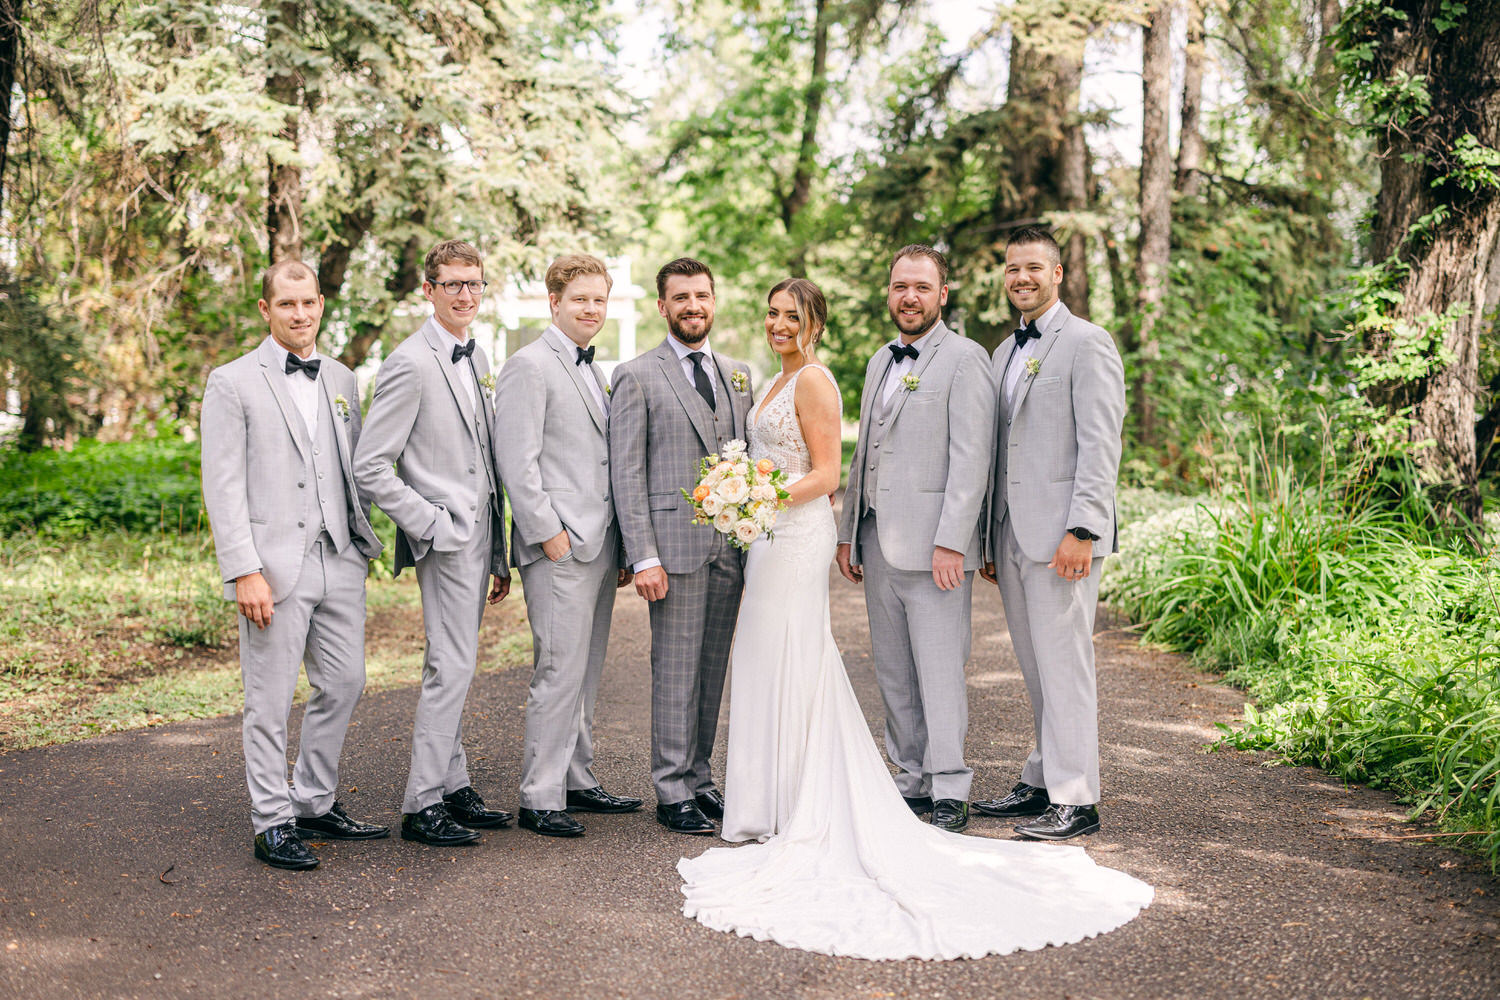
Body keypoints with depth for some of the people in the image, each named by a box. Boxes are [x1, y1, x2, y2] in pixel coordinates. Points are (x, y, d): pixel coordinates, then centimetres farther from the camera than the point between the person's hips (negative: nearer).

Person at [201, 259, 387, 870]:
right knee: (270, 700, 1)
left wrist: (364, 542, 11)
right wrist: (245, 571, -15)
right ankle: (273, 823, 12)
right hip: (275, 566, -6)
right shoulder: (232, 383, -3)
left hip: (339, 562, 6)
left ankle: (315, 803, 26)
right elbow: (222, 488, -8)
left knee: (344, 683, 11)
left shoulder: (342, 381, 14)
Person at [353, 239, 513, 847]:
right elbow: (369, 466, -14)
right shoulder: (410, 364, -12)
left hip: (479, 534, 8)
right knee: (451, 667, -7)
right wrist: (429, 522, -16)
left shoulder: (476, 358, 14)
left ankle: (453, 787, 23)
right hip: (446, 539, -8)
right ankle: (422, 806, 1)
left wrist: (499, 553, 16)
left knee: (454, 667, 14)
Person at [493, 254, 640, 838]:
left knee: (586, 674, 13)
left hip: (600, 546, 8)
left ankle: (578, 781, 22)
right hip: (559, 548, -8)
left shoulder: (593, 372, 20)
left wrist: (623, 547, 17)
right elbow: (516, 461, -13)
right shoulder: (529, 367, -7)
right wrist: (548, 533, -16)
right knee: (559, 673, -7)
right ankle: (540, 798, 0)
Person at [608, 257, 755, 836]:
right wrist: (643, 557, -13)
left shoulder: (737, 375, 15)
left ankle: (699, 777, 22)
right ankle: (673, 792, 8)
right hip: (675, 543, -5)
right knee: (676, 670, -1)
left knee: (712, 669, 11)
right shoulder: (636, 377, -1)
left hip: (730, 545, 5)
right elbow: (626, 473, -6)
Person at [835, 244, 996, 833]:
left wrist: (950, 543, -19)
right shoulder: (880, 362, 19)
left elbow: (971, 459, -13)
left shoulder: (964, 359, -6)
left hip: (932, 545, -7)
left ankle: (950, 793, 5)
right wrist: (849, 533, 18)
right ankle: (913, 783, 20)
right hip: (878, 542, 8)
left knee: (940, 672, -4)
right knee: (893, 674, 10)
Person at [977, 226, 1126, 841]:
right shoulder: (1006, 352, 20)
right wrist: (989, 540, 18)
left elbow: (1100, 444, -13)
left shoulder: (1087, 343, -5)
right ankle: (1041, 784, 21)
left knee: (1063, 664, -5)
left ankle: (1076, 801, 2)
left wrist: (1081, 530, -20)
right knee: (1036, 670, 12)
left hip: (1061, 535, -8)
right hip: (1013, 536, 8)